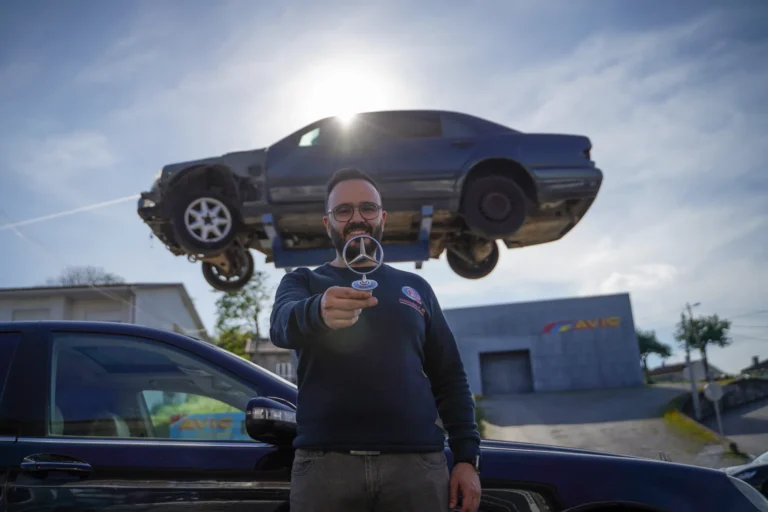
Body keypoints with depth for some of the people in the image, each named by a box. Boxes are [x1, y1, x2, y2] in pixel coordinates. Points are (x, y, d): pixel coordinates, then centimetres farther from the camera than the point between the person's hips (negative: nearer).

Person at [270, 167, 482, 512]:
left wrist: (467, 457, 1)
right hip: (325, 463, -1)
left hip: (417, 462, 2)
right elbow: (282, 324, -13)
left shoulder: (416, 288, 15)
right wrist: (319, 311, -35)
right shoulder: (302, 282, 10)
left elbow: (450, 379, 12)